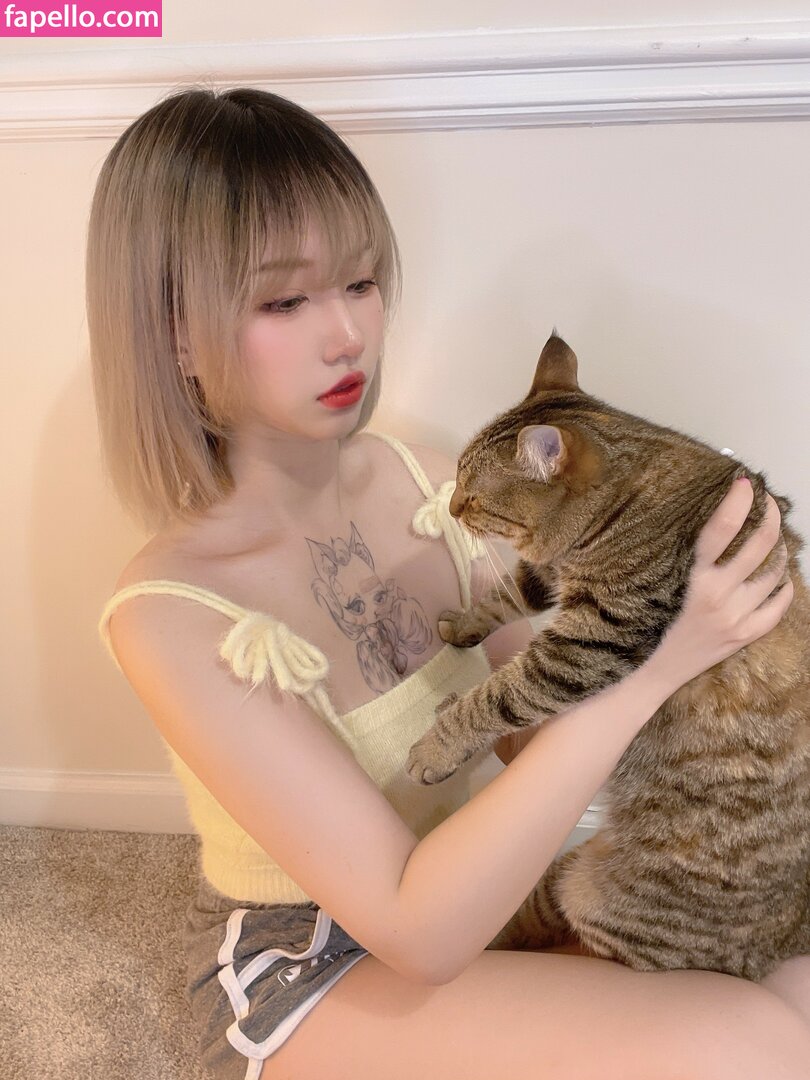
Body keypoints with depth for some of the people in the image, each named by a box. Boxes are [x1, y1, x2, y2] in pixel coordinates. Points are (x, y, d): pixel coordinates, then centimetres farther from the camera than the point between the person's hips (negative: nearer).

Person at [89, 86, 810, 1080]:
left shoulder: (425, 481, -11)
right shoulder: (170, 616, -27)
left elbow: (525, 730, -2)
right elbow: (416, 931, -28)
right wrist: (641, 666, -35)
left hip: (466, 878, 5)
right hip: (297, 967, -4)